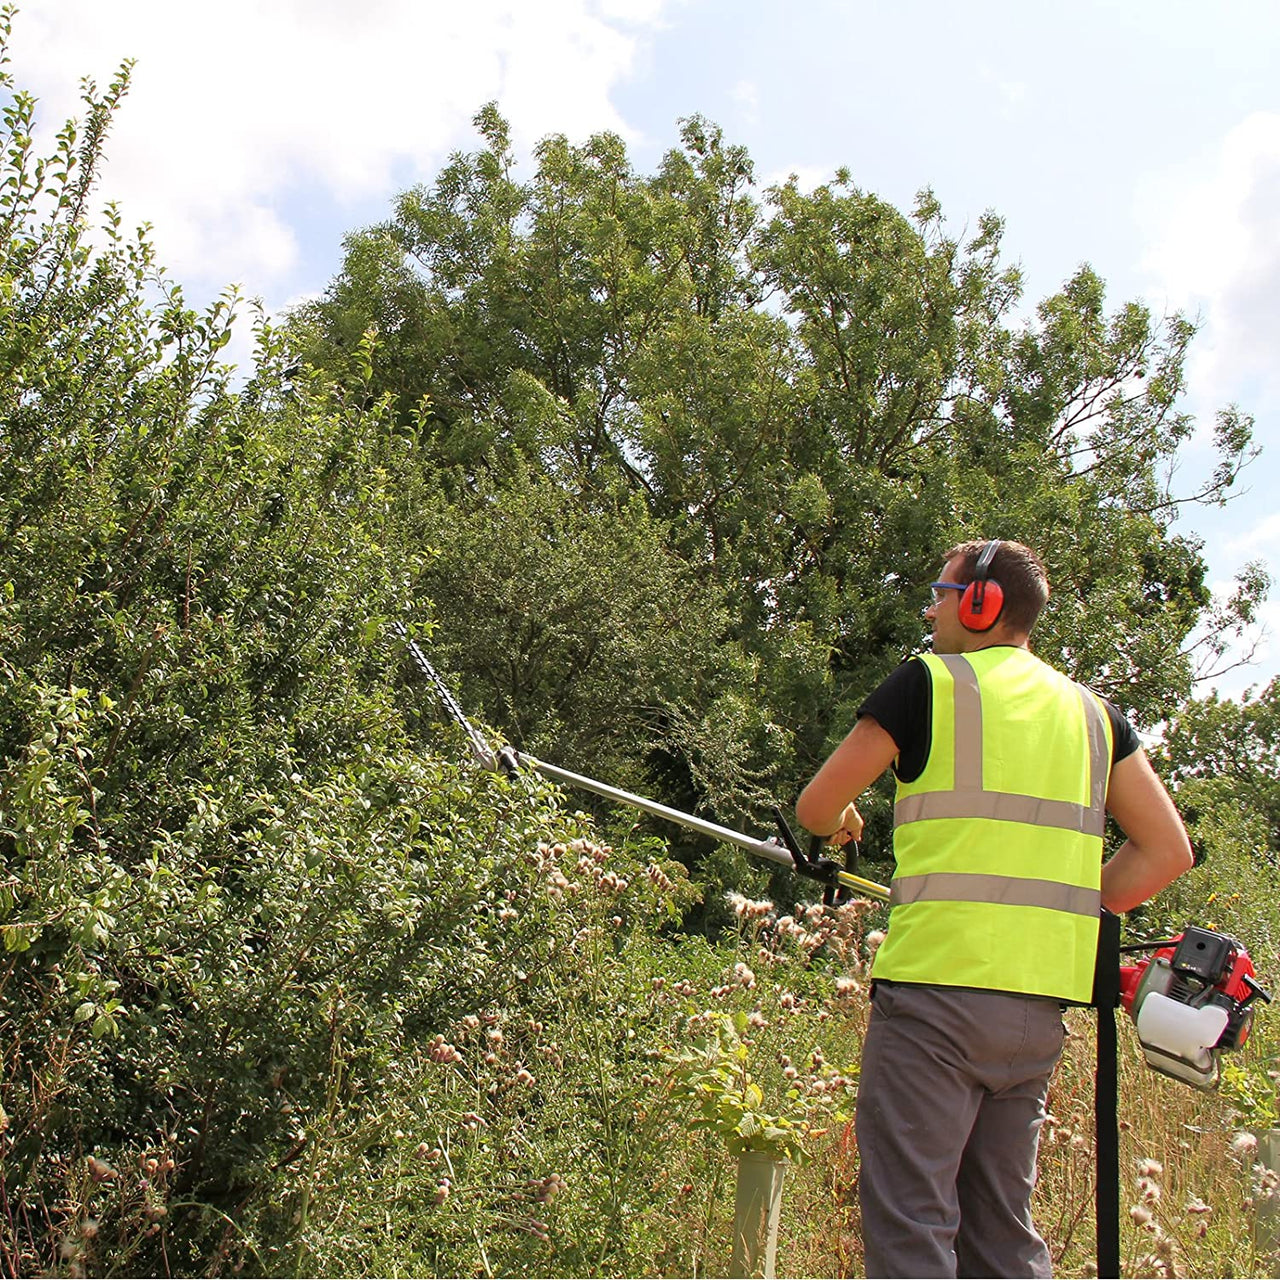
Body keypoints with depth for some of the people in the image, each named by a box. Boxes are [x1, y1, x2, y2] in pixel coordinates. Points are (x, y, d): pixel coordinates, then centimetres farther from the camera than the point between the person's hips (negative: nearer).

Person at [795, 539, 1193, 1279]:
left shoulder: (929, 682, -1)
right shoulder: (1092, 710, 15)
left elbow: (816, 808, 2)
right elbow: (1169, 851, 13)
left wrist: (842, 823, 24)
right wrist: (1062, 913, 17)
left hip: (938, 987, -6)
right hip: (1042, 1002, 6)